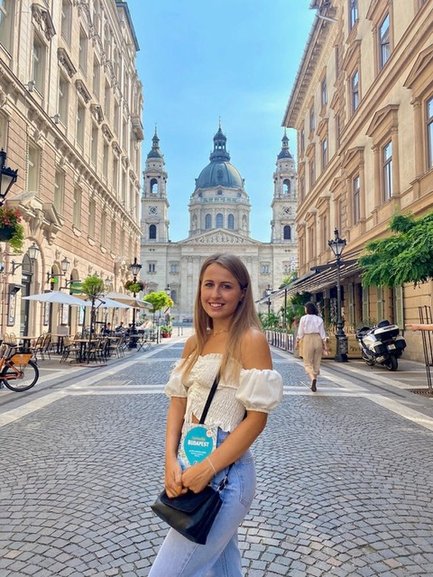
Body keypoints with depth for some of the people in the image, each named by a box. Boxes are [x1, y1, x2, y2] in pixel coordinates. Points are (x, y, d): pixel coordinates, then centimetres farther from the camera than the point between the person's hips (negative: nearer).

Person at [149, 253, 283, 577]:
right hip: (190, 465, 7)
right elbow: (178, 402, 6)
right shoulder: (195, 343, 8)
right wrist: (171, 461, -7)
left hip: (225, 472, -7)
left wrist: (208, 468, -19)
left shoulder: (250, 340, -13)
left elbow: (257, 418, -16)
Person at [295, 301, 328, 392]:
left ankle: (313, 378, -23)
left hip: (307, 339, -3)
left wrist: (297, 342, 11)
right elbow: (322, 333, 3)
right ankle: (313, 384, 20)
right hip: (318, 340, 3)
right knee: (316, 363, 13)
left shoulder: (303, 318, -2)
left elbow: (300, 332, -1)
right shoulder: (319, 319, 5)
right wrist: (325, 346, 6)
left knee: (308, 363, 4)